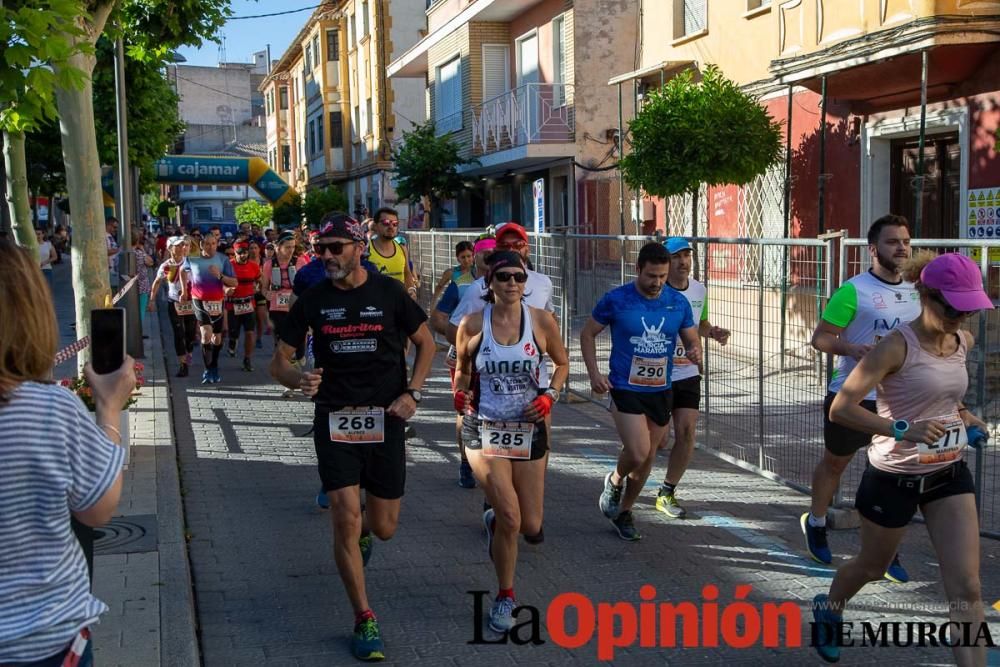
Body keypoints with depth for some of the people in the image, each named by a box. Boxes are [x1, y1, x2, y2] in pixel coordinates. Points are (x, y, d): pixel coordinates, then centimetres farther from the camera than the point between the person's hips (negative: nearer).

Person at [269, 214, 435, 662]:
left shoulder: (388, 293, -4)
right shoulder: (313, 300, 0)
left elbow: (425, 343, 7)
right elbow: (279, 360, 4)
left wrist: (412, 393, -7)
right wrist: (298, 379, -19)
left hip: (385, 419, 0)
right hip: (334, 421, 0)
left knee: (383, 528, 7)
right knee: (346, 520, -9)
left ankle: (362, 533, 48)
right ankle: (364, 621, 8)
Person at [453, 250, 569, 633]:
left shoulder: (541, 321, -4)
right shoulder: (472, 325, -5)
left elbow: (562, 363, 11)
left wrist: (549, 397, -4)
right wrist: (461, 393, -7)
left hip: (529, 429, 2)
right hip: (484, 430, -2)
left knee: (531, 526, 4)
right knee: (510, 517, -15)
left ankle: (494, 521, 43)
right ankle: (505, 597, 8)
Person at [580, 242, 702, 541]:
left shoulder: (678, 302, 1)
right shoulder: (615, 300, -9)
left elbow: (692, 339, 10)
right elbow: (588, 333, 2)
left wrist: (695, 352, -15)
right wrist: (594, 373, -8)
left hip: (661, 391, 4)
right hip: (626, 389, -4)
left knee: (648, 457, 12)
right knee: (638, 453, -17)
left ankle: (623, 512, 32)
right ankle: (614, 481, 17)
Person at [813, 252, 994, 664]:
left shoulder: (964, 342, 0)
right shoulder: (897, 347, -21)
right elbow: (840, 409, -26)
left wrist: (961, 413, 5)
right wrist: (902, 429, -36)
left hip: (950, 474, 5)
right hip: (894, 477, -5)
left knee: (967, 588, -5)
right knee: (873, 567, 19)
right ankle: (827, 609, 52)